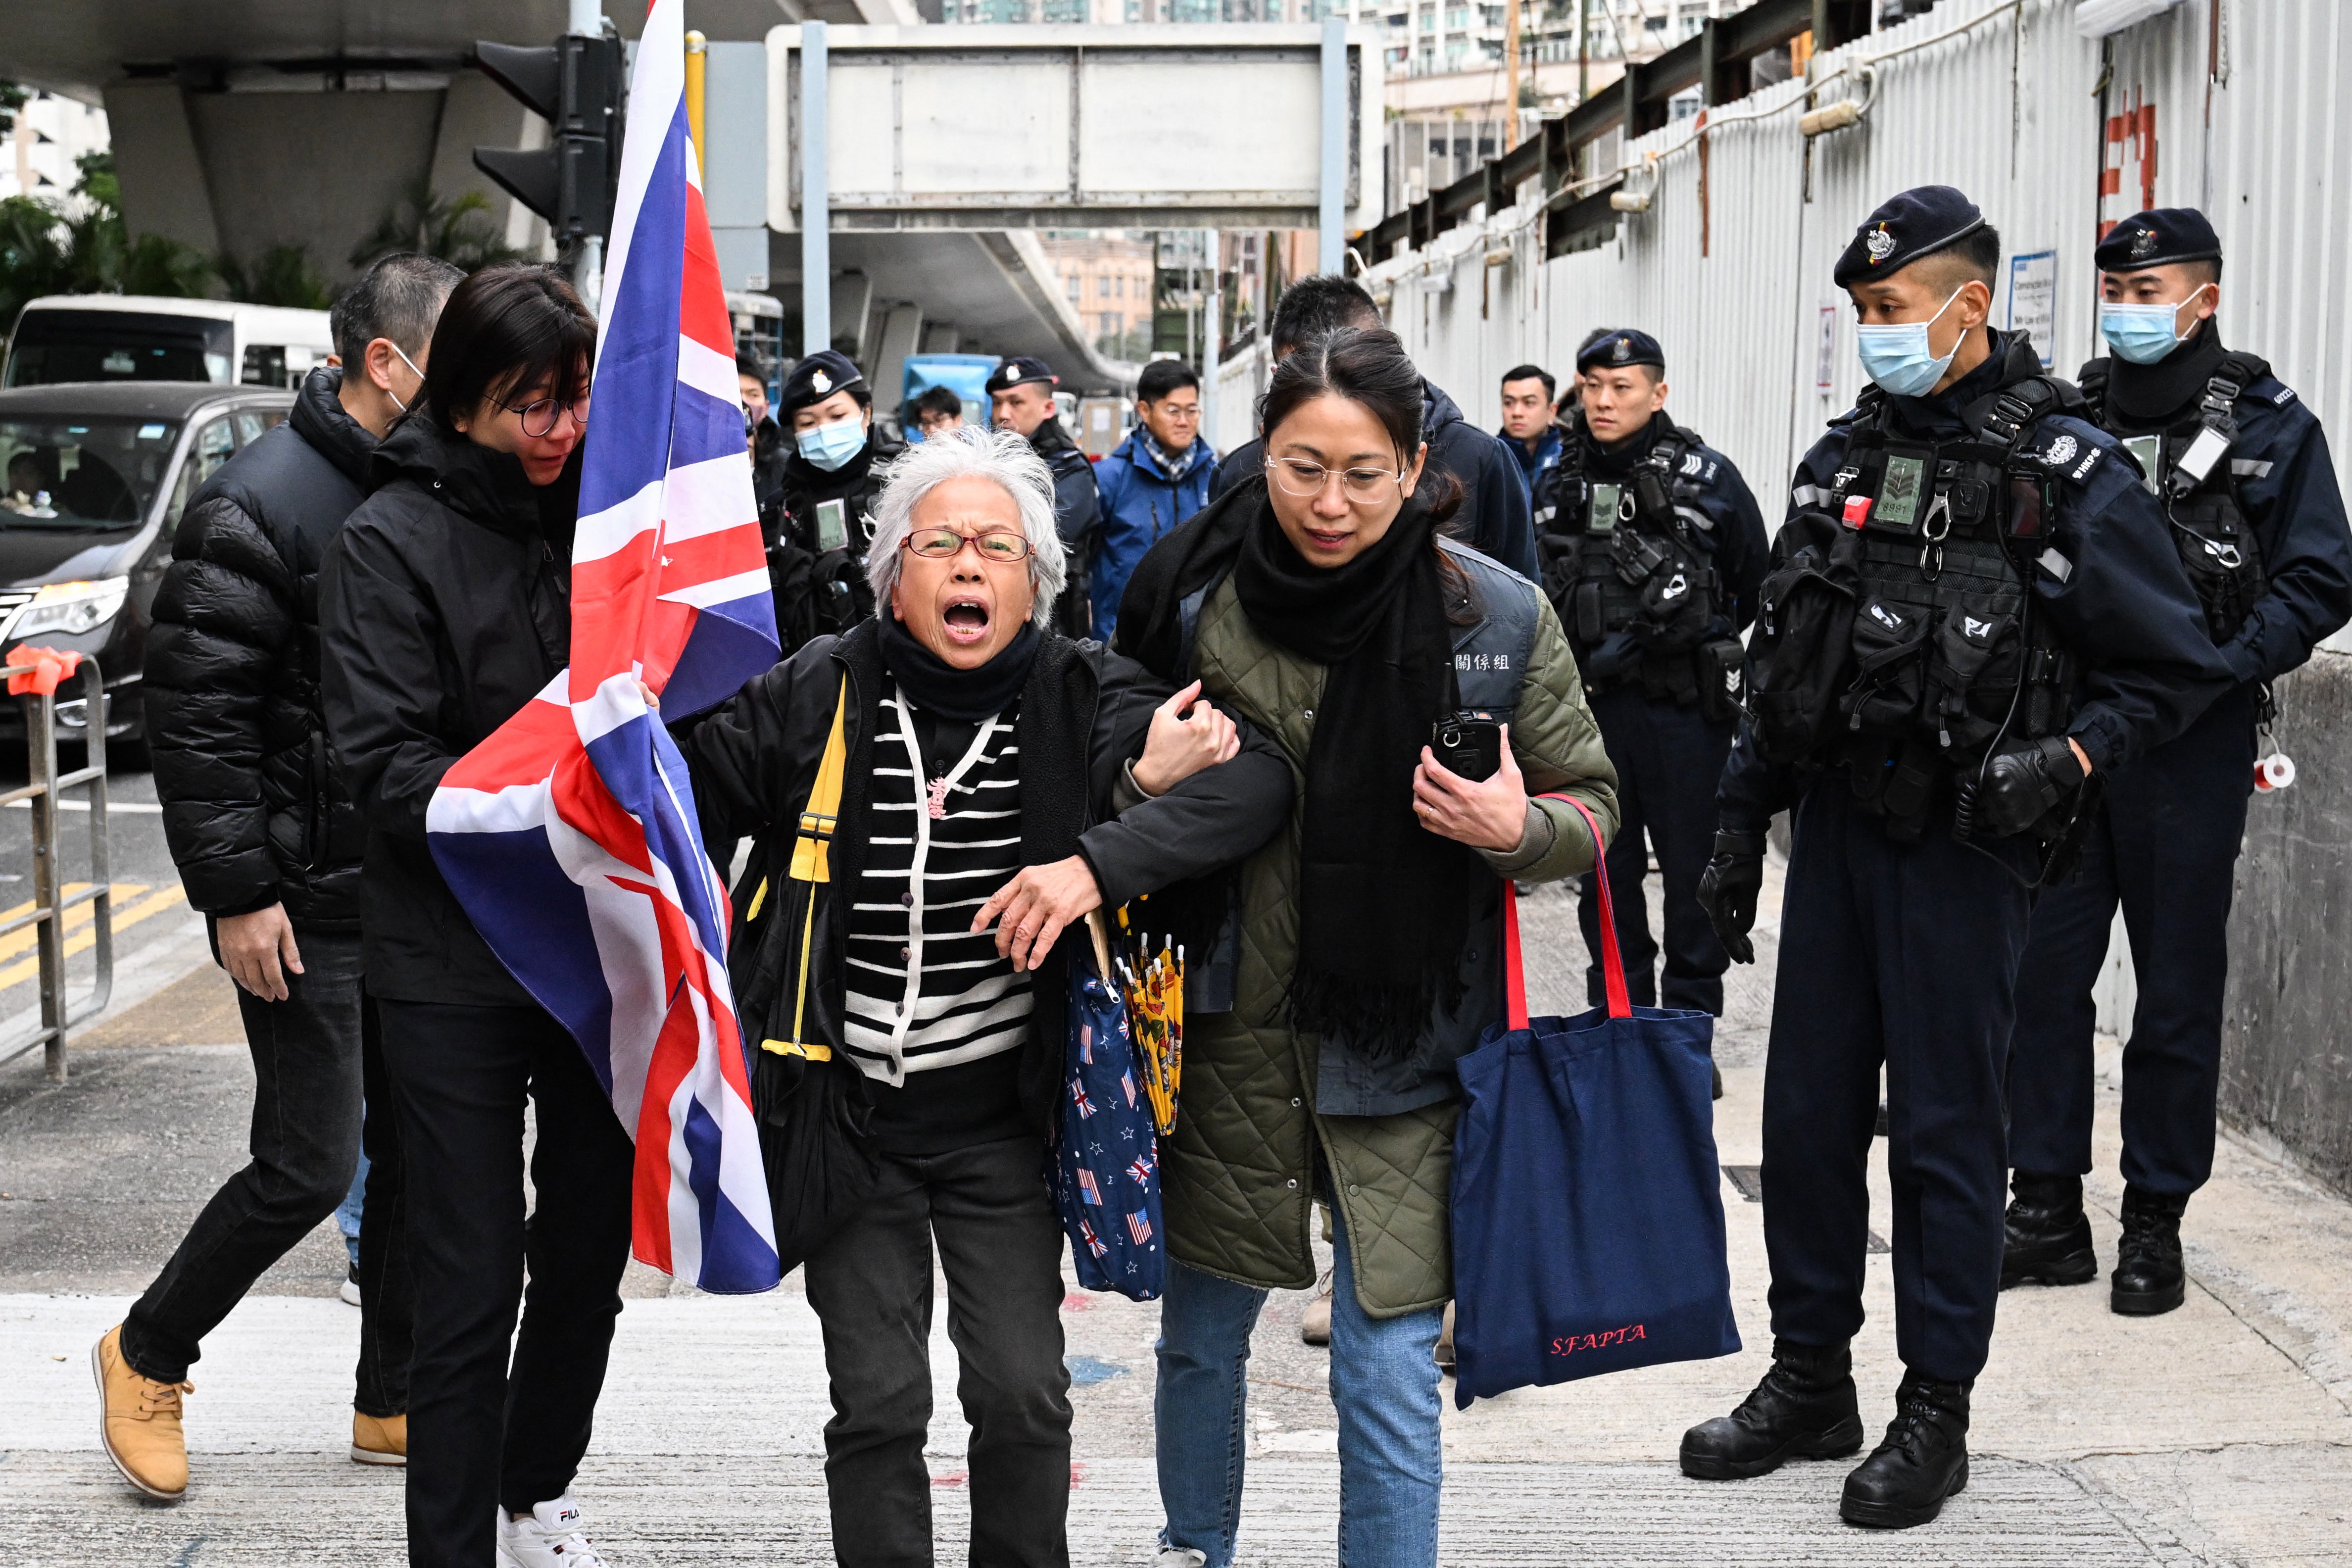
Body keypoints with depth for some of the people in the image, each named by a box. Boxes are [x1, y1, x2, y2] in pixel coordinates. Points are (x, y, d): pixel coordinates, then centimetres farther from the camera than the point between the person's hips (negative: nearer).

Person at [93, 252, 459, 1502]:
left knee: (421, 1154, 11)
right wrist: (237, 893, -17)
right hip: (313, 905, -7)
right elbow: (196, 712, -16)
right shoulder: (261, 506, -15)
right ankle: (147, 1357, 21)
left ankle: (393, 1404, 25)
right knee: (307, 1169, -3)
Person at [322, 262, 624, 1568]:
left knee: (594, 1243, 17)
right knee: (472, 1283, -2)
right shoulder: (392, 540, -10)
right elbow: (389, 765, -16)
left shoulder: (599, 510, 6)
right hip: (455, 960, -5)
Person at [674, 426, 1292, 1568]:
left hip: (999, 1120, 0)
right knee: (877, 1406, 2)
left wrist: (1099, 861, -28)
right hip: (849, 1116, 0)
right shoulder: (815, 695, -4)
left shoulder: (1083, 697, -6)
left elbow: (1259, 777, -18)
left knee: (1023, 1399, 2)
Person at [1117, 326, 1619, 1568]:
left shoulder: (1499, 617, -7)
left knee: (1388, 1372, -2)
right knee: (1201, 1333, 18)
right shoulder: (1193, 599, -5)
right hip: (1226, 1032, 2)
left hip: (1401, 1045, -2)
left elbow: (1591, 804, 2)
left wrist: (1517, 829, -19)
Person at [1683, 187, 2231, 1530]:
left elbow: (2176, 665, -5)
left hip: (1963, 843, -6)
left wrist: (2064, 760, -19)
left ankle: (1937, 1412, 14)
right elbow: (1780, 661, 16)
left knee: (1947, 1126, 2)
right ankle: (1811, 1380, 24)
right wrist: (1743, 828, 15)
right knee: (1807, 1106, 10)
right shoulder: (1848, 456, 11)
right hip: (1836, 822, 6)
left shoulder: (2063, 466, -8)